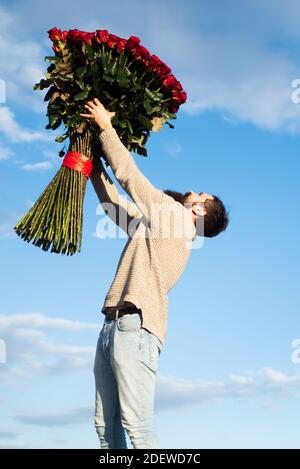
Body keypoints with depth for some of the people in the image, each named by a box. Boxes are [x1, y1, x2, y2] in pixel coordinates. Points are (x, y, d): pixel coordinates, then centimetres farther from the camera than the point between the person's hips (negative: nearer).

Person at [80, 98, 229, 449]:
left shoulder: (172, 212, 3)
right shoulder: (151, 223, 27)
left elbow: (129, 174, 2)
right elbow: (113, 203, 35)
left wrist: (106, 127, 11)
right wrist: (95, 162, 35)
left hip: (134, 327, -9)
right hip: (112, 327, 9)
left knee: (137, 427, -16)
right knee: (106, 426, 3)